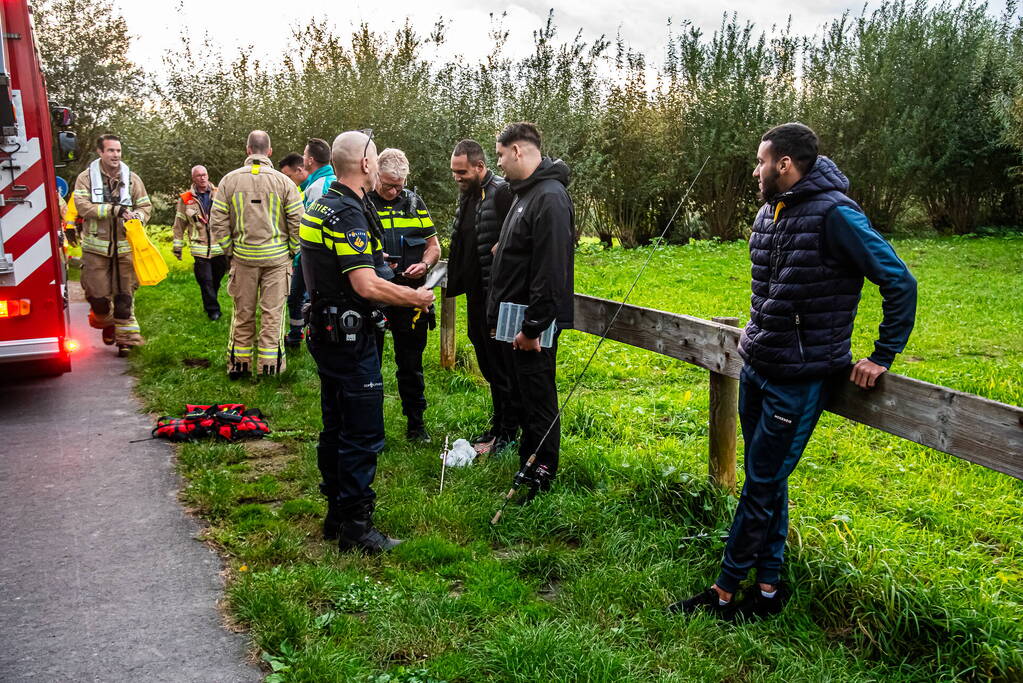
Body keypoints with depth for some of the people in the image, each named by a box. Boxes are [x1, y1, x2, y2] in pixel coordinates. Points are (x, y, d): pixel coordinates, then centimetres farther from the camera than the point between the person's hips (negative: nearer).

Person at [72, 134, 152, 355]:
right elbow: (82, 205, -12)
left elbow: (146, 206, 8)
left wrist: (137, 217, -14)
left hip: (124, 247, 1)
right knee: (97, 295, 2)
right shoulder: (86, 177, 0)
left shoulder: (132, 179, 6)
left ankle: (125, 337, 13)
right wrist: (114, 210, -19)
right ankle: (107, 324, 32)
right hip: (96, 247, -1)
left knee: (124, 295, 4)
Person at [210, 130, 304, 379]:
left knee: (242, 313, 13)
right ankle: (268, 365, 10)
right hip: (277, 257, -2)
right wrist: (292, 251, 6)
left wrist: (230, 250, 9)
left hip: (243, 256, 2)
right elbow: (297, 222, -6)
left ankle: (238, 363, 21)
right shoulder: (283, 181, -5)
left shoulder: (229, 180, 0)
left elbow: (218, 222, -1)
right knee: (273, 312, 6)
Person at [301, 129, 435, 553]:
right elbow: (366, 285, -27)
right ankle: (355, 526, 5)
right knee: (363, 434, -3)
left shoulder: (322, 206, 13)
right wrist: (416, 297, -14)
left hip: (326, 331, 11)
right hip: (350, 337, -11)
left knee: (336, 427, 17)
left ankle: (337, 514, 29)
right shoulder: (349, 213, -19)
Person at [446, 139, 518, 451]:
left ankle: (509, 431, 14)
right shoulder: (467, 195, 13)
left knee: (503, 364, 1)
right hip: (476, 294, 9)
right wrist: (457, 282, 17)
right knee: (488, 363, 17)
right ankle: (498, 423, 30)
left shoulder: (502, 192, -17)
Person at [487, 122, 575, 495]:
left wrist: (533, 326, -24)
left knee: (539, 398, 0)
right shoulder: (526, 193, 15)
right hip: (517, 317, 11)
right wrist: (499, 313, 19)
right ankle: (526, 461, 34)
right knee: (524, 393, 20)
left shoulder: (550, 198, -20)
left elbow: (551, 270, -25)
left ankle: (540, 477, 12)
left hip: (534, 324, -11)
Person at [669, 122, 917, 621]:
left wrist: (882, 358, -12)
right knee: (766, 481, 13)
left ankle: (725, 592, 12)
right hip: (755, 369, 8)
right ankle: (768, 587, 25)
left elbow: (899, 283, -15)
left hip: (799, 379, -8)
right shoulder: (769, 213, 9)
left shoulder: (834, 214, -17)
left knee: (761, 486, 0)